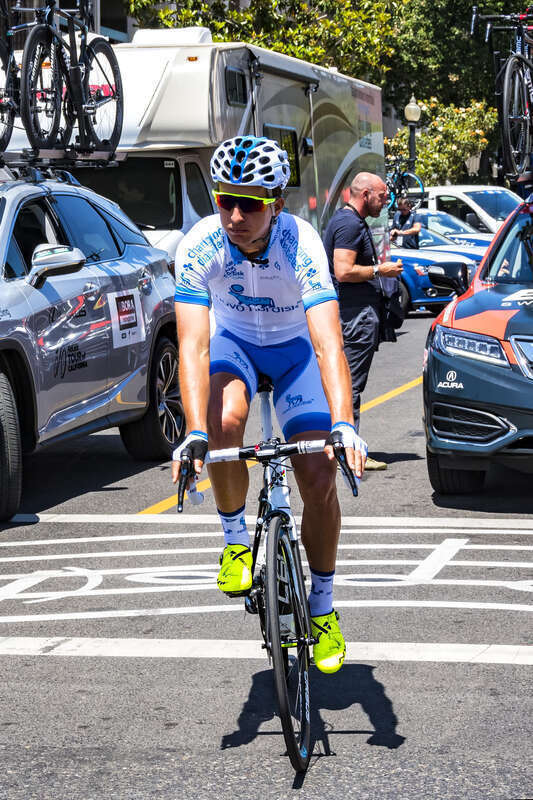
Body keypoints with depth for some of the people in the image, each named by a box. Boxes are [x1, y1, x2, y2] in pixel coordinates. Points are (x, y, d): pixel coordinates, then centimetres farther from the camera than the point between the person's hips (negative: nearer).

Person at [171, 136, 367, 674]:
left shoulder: (301, 245, -33)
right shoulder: (199, 247, -29)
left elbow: (328, 344, -41)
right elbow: (193, 345, -35)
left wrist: (343, 426, -56)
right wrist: (195, 434, -49)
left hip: (294, 346, 0)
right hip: (235, 342, 1)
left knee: (319, 479, -11)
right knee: (225, 421, -33)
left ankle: (322, 606, 10)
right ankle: (235, 539, -8)